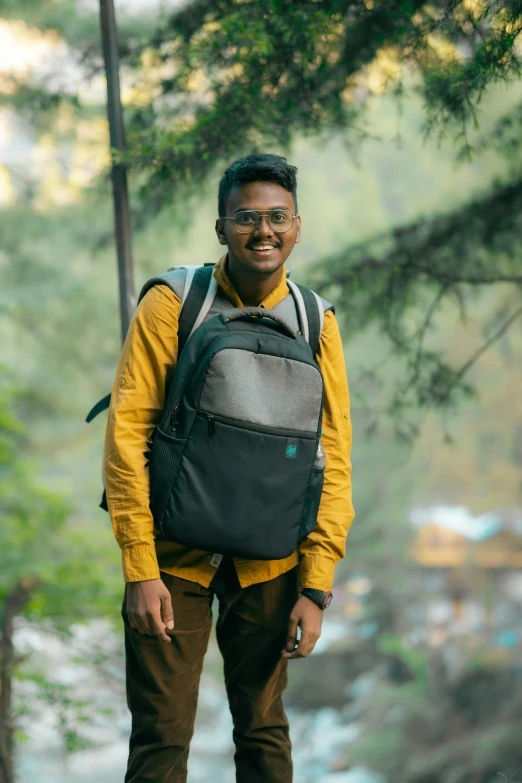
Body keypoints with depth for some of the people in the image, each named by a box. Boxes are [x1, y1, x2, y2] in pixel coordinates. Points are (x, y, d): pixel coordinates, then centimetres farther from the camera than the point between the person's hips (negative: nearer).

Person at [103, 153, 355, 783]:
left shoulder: (316, 324, 0)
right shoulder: (171, 306, -8)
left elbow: (332, 459, 2)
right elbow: (126, 434, -9)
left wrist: (316, 587, -4)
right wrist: (140, 570, -15)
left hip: (268, 563, 2)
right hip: (174, 555, -2)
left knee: (265, 729, 9)